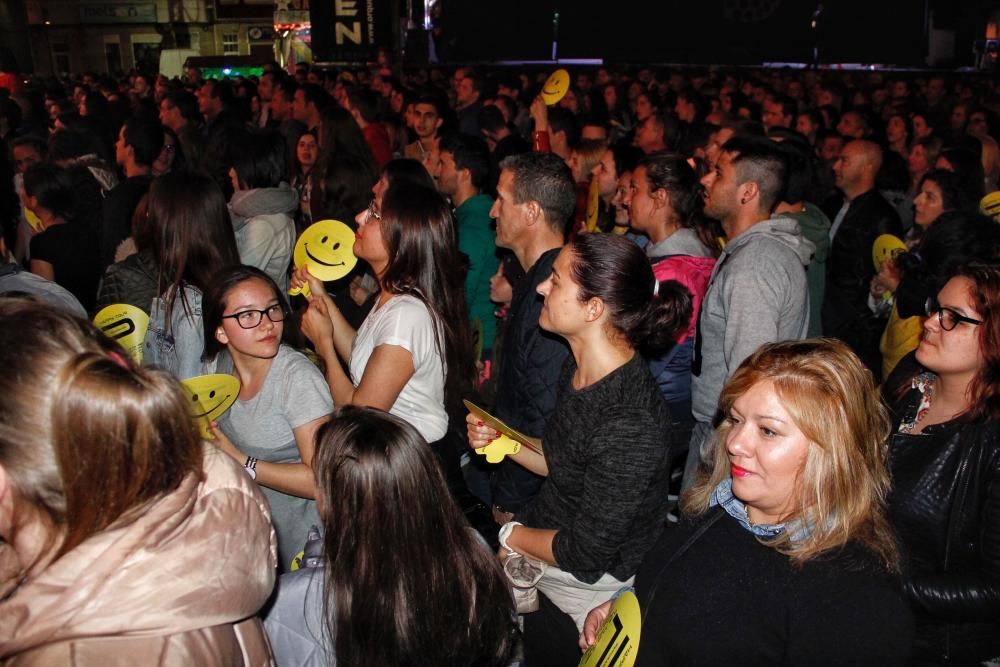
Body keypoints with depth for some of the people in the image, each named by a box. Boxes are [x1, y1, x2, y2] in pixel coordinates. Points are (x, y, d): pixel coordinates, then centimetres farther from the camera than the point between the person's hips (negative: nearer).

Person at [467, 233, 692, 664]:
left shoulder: (630, 422, -31)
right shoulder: (578, 370, -5)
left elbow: (585, 555, -24)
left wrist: (511, 536, -9)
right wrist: (500, 439, -5)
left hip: (581, 583, -7)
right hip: (545, 539, 7)